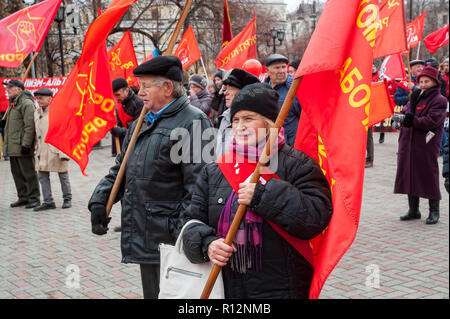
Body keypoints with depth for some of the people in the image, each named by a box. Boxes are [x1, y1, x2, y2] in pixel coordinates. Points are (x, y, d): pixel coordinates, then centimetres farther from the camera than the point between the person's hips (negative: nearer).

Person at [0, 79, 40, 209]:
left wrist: (26, 144, -23)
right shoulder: (13, 103, 19)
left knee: (28, 173, -3)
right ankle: (23, 197, 23)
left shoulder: (26, 103, -13)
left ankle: (34, 198, 5)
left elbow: (29, 125, -19)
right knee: (17, 173, 14)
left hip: (22, 146, -10)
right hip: (13, 147, 10)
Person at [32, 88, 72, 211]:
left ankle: (67, 199, 21)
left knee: (63, 175, 6)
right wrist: (36, 149, 16)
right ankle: (48, 202, 7)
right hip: (43, 150, 6)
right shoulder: (37, 113, 12)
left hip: (57, 149, -6)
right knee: (42, 175, 2)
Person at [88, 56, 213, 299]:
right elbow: (121, 168, 22)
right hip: (144, 238, 9)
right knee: (151, 291, 19)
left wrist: (184, 231, -21)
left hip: (170, 239, -8)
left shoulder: (193, 122, -13)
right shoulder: (142, 123, 16)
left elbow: (198, 184, -19)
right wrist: (100, 201, 10)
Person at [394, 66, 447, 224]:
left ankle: (434, 211, 9)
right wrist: (402, 116, -10)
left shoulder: (439, 100, -4)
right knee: (410, 175, 8)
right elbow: (405, 112, 13)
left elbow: (432, 121, -17)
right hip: (408, 144, 6)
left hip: (426, 145, -6)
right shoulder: (416, 97, 18)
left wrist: (413, 121, -23)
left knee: (428, 176, -3)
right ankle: (413, 210, 19)